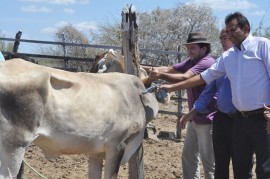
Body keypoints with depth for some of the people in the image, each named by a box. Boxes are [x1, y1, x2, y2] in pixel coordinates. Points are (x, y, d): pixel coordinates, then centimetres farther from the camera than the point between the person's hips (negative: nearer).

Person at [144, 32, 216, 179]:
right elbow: (169, 69, 4)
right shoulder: (191, 62, 11)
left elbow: (185, 78, -31)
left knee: (208, 160, -2)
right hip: (194, 119, 10)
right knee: (188, 157, 15)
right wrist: (148, 69, -9)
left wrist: (161, 75, -41)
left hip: (207, 120, -10)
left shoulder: (207, 62, -18)